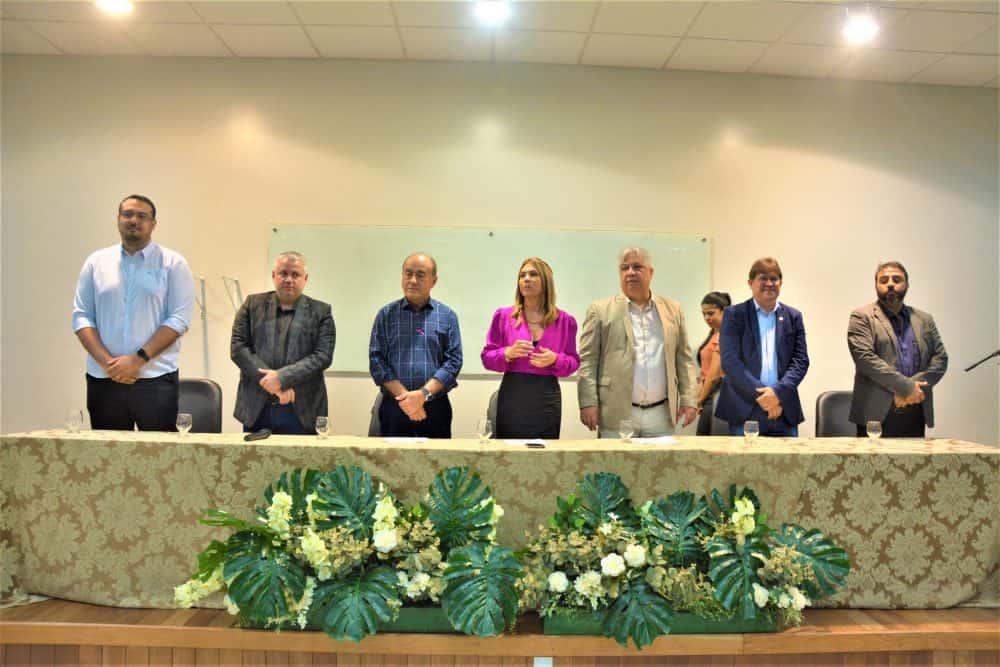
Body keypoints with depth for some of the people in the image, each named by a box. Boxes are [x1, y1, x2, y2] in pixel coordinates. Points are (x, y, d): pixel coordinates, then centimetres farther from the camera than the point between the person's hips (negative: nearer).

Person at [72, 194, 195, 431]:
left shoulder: (172, 263, 2)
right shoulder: (96, 262, 10)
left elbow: (179, 319, -6)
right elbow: (81, 316, 6)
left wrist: (138, 359, -13)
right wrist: (107, 361, -8)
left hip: (156, 379, -2)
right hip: (103, 379, 3)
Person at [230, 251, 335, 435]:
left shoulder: (321, 312, 4)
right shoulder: (253, 305, 9)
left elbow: (323, 356, -5)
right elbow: (237, 347, 1)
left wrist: (282, 377, -16)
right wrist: (270, 380, -11)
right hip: (256, 409, 2)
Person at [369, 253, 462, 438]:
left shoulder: (447, 316, 6)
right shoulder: (386, 314, 6)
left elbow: (453, 361, -2)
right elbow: (376, 360, 0)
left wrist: (423, 394, -14)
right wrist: (404, 396, -12)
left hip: (436, 407, 0)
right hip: (393, 406, 0)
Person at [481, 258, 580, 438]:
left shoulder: (564, 320, 4)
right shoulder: (503, 316, 3)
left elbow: (573, 361, 7)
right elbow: (487, 358, 4)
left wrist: (555, 359, -13)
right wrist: (508, 353, -16)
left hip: (548, 398, 1)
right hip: (512, 396, -1)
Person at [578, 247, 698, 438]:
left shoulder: (673, 309, 12)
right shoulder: (600, 310, 3)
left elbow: (684, 359, 12)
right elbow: (587, 360, -1)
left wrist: (688, 401, 5)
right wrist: (588, 403, -8)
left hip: (662, 414, 3)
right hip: (617, 414, -2)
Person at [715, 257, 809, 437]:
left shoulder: (793, 317, 11)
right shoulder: (734, 314, 2)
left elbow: (801, 360, 5)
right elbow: (730, 360, -7)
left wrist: (778, 392, -12)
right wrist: (760, 395, -14)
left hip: (785, 412, 3)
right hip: (744, 410, -2)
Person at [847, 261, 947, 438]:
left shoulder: (924, 320, 15)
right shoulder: (862, 317, 0)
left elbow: (940, 358, 8)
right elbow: (865, 358, -12)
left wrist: (915, 388, -9)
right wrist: (906, 386, -16)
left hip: (916, 414, 5)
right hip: (877, 412, -4)